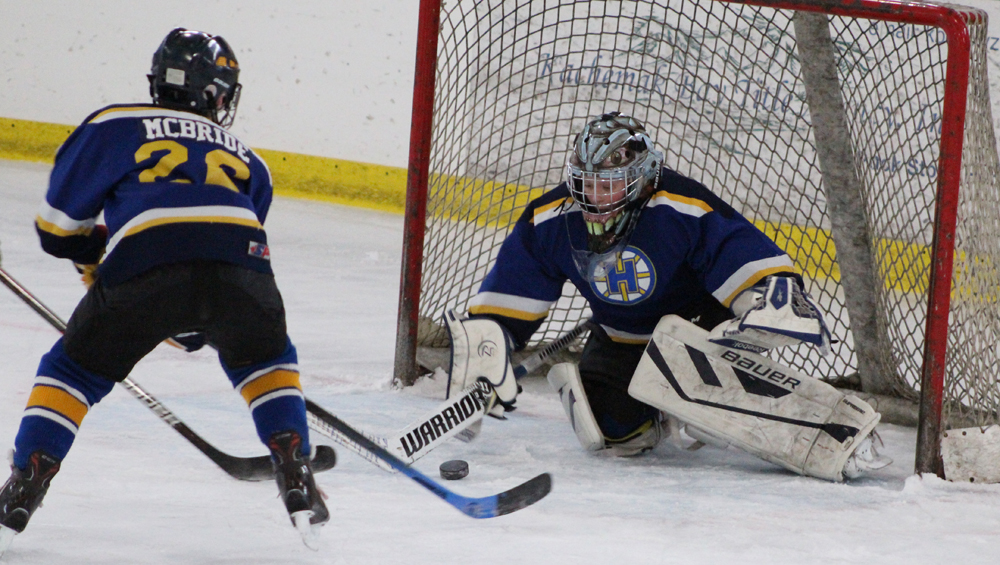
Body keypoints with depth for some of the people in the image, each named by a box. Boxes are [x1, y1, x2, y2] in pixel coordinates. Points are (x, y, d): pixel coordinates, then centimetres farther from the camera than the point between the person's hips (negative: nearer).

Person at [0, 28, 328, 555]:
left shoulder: (113, 126, 25)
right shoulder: (243, 157, 34)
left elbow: (58, 224, 24)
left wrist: (94, 262, 44)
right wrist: (192, 329, 48)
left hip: (143, 265, -2)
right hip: (239, 268, 2)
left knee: (73, 370, 20)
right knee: (264, 359, 33)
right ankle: (295, 477, 20)